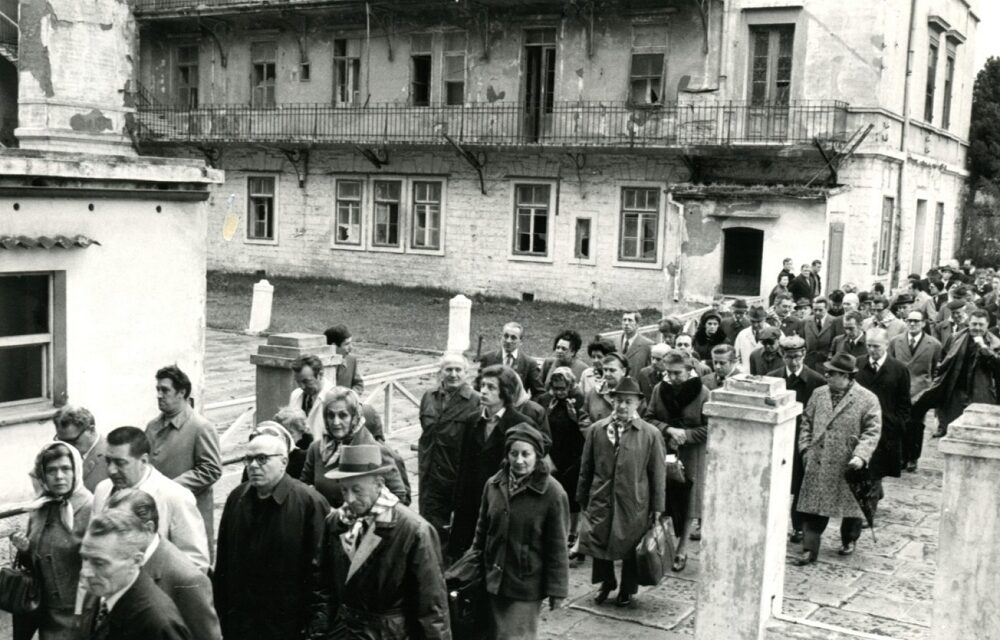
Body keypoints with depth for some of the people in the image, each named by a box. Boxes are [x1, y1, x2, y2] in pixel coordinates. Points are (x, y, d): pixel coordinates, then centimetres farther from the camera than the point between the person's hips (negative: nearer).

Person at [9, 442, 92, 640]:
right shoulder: (38, 509, 2)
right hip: (45, 610, 6)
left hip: (77, 613, -6)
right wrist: (24, 550, -6)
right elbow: (35, 562, 14)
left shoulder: (91, 509, -17)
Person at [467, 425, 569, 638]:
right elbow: (482, 529, 11)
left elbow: (557, 546, -11)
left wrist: (556, 589, -10)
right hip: (495, 579, 5)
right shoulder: (494, 484, -1)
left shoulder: (552, 493, -15)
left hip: (527, 584, -5)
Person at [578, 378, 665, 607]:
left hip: (634, 503, -2)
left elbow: (658, 474, -1)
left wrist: (657, 507, -2)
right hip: (600, 500, 2)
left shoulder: (651, 434, -4)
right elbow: (586, 467, 8)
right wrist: (582, 499, 9)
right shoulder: (596, 430, 2)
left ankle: (628, 589, 30)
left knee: (630, 547, 8)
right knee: (598, 541, 6)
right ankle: (606, 583, 32)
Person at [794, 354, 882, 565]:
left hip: (848, 466, -3)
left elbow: (872, 431, -10)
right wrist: (805, 448, 4)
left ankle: (849, 541, 38)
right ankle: (809, 550, 5)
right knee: (814, 508, 1)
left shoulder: (867, 399, -8)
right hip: (817, 464, 3)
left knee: (851, 506, 14)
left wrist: (860, 455, -21)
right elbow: (807, 422, 14)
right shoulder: (819, 394, 6)